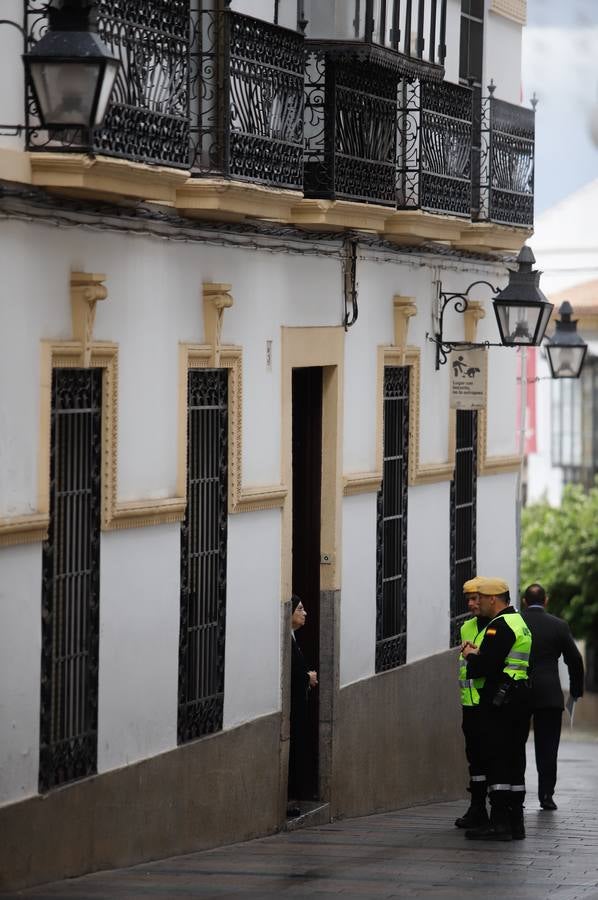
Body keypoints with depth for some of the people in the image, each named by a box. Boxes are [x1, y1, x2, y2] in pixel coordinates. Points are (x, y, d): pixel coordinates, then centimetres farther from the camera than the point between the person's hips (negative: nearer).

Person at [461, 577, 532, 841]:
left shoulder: (499, 626, -14)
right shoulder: (520, 623, 19)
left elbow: (484, 667, -21)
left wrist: (471, 656, -2)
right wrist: (479, 653, 11)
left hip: (500, 702, -10)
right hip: (521, 698, 10)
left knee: (497, 761, -8)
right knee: (515, 760, 11)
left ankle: (499, 821, -10)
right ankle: (515, 821, 14)